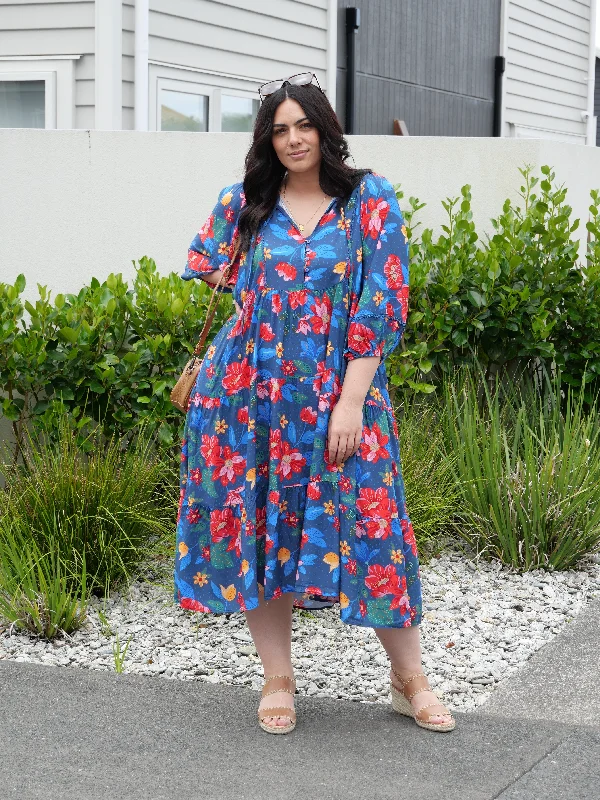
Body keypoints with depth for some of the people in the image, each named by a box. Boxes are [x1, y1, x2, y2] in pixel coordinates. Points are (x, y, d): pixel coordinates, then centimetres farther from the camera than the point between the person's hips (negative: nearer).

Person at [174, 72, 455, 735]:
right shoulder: (243, 203, 6)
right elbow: (202, 268, 24)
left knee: (368, 525, -3)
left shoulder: (369, 200, -1)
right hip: (250, 394, 3)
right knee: (256, 526, 4)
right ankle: (277, 678, 18)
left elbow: (382, 304, -7)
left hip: (341, 391, -2)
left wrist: (350, 401, -13)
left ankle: (409, 679, 12)